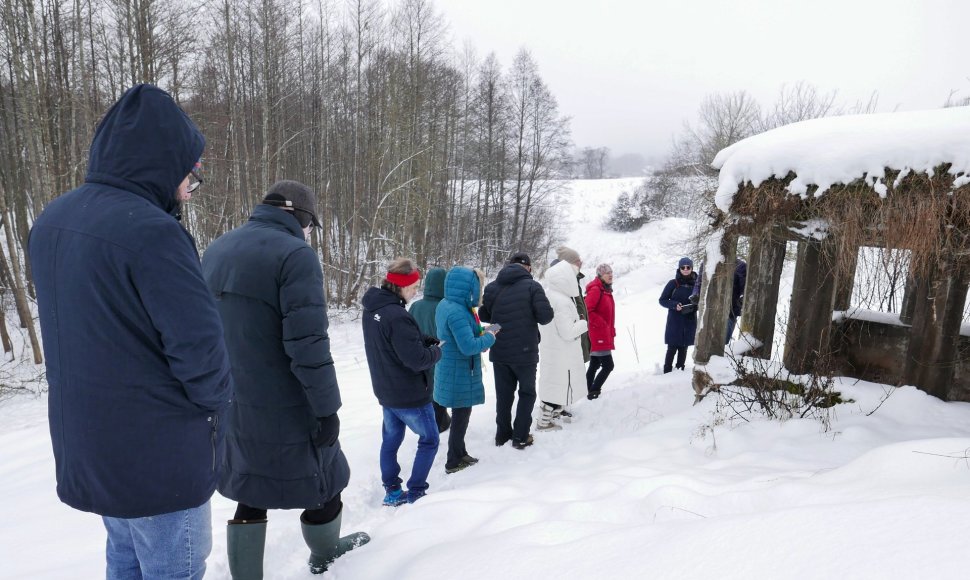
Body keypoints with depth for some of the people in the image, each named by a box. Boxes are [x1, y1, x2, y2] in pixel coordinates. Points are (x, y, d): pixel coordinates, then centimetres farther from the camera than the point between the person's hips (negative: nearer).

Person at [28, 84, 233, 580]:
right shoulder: (149, 229, -25)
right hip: (156, 452, -8)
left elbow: (81, 328, 11)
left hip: (83, 444, 8)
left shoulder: (51, 221, 4)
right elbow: (198, 346, -25)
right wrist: (216, 400, -5)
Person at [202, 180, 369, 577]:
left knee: (250, 492, 18)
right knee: (320, 479, 16)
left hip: (231, 406, 7)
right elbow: (308, 346, -23)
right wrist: (327, 407, -15)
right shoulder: (294, 255, -18)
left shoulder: (216, 251, 9)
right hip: (285, 409, -6)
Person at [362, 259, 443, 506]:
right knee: (429, 439, 9)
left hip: (386, 390, 8)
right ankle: (415, 492, 15)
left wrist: (428, 339, -1)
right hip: (410, 394, -8)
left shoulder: (372, 308, 0)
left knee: (391, 439, 18)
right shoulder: (397, 316, -29)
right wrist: (437, 351, -9)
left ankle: (392, 491, 28)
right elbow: (417, 360, -28)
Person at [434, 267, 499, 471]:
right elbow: (468, 347, -29)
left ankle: (459, 453, 37)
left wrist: (480, 335, 3)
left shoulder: (445, 305, 4)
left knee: (460, 414, 22)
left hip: (451, 370, 9)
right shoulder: (457, 313, -27)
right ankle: (454, 463, 20)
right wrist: (489, 337, -13)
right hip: (460, 374, -9)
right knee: (461, 416, 6)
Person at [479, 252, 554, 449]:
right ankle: (520, 436, 11)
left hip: (499, 352, 4)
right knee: (527, 393, 13)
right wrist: (530, 316, 4)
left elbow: (483, 316, 7)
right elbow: (546, 316, -16)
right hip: (525, 352, -4)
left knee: (503, 394, 16)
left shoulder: (492, 287, 3)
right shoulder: (532, 286, -10)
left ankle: (502, 434, 23)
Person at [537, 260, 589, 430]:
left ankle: (546, 411, 34)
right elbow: (568, 332, -22)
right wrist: (584, 324, -6)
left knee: (551, 383, 21)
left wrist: (576, 322, 13)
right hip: (561, 353, -9)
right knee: (560, 385, 3)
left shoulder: (546, 295, 4)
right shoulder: (562, 302, -24)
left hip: (548, 349, 9)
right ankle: (545, 421, 9)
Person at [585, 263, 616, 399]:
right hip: (598, 335, -10)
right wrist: (600, 324, -20)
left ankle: (589, 392, 21)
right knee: (608, 365, -10)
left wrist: (611, 330, 18)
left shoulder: (606, 290, 15)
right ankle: (593, 393, -5)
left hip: (604, 335, 10)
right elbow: (587, 310, -24)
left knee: (594, 365, 14)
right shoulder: (595, 289, -15)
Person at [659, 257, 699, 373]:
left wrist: (695, 306, -9)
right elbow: (662, 300, -1)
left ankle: (680, 371, 18)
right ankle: (667, 372, 3)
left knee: (683, 347, 9)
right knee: (672, 348, -3)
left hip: (689, 321, 3)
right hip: (674, 321, -3)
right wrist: (674, 305, -18)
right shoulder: (673, 283, -4)